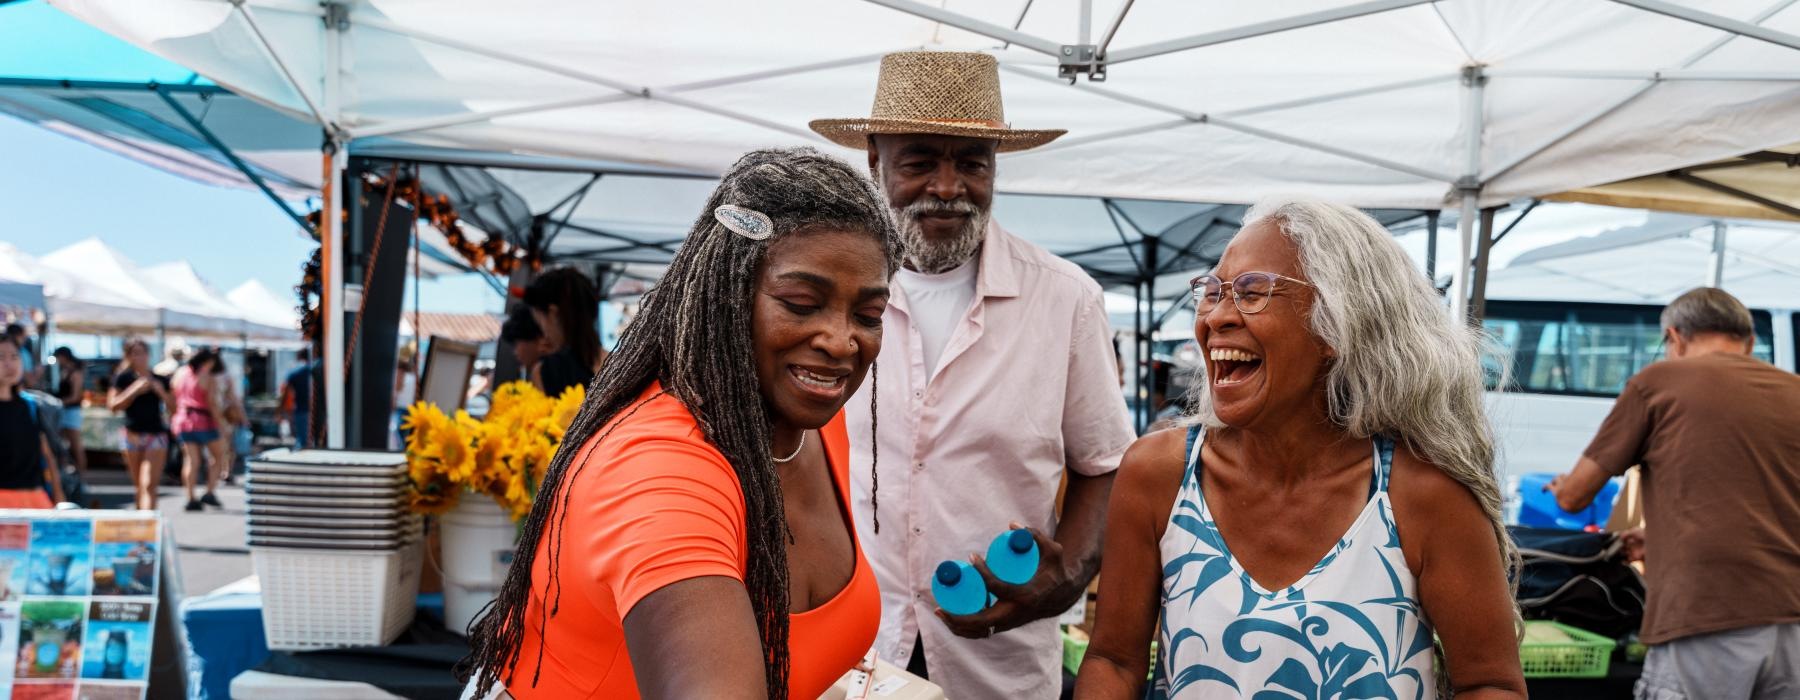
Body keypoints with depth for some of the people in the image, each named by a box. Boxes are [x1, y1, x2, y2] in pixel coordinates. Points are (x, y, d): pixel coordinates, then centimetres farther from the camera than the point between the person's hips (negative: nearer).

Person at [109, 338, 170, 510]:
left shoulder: (159, 379, 8)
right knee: (138, 485, 11)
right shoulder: (123, 378, 3)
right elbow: (113, 405, -6)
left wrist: (161, 391, -7)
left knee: (149, 484, -13)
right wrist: (135, 389, -13)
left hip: (156, 435, 0)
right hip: (133, 434, 0)